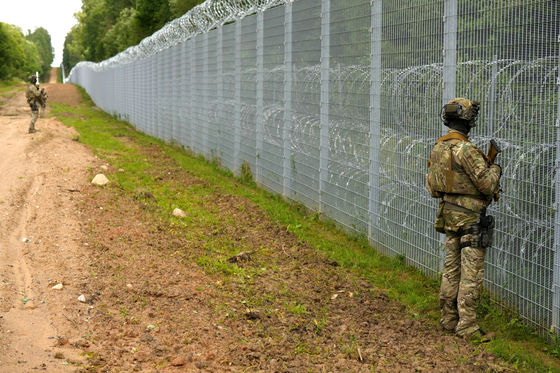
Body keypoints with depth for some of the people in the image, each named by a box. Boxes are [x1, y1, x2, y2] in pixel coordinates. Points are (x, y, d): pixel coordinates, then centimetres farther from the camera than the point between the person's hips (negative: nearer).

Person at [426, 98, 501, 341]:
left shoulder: (438, 148, 8)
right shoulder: (465, 149, -19)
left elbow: (432, 186, 16)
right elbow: (486, 184, -19)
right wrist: (495, 170, 1)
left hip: (448, 214, 9)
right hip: (469, 216, -8)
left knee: (452, 269, 15)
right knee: (471, 273, -4)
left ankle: (448, 319, 22)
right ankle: (467, 326, -3)